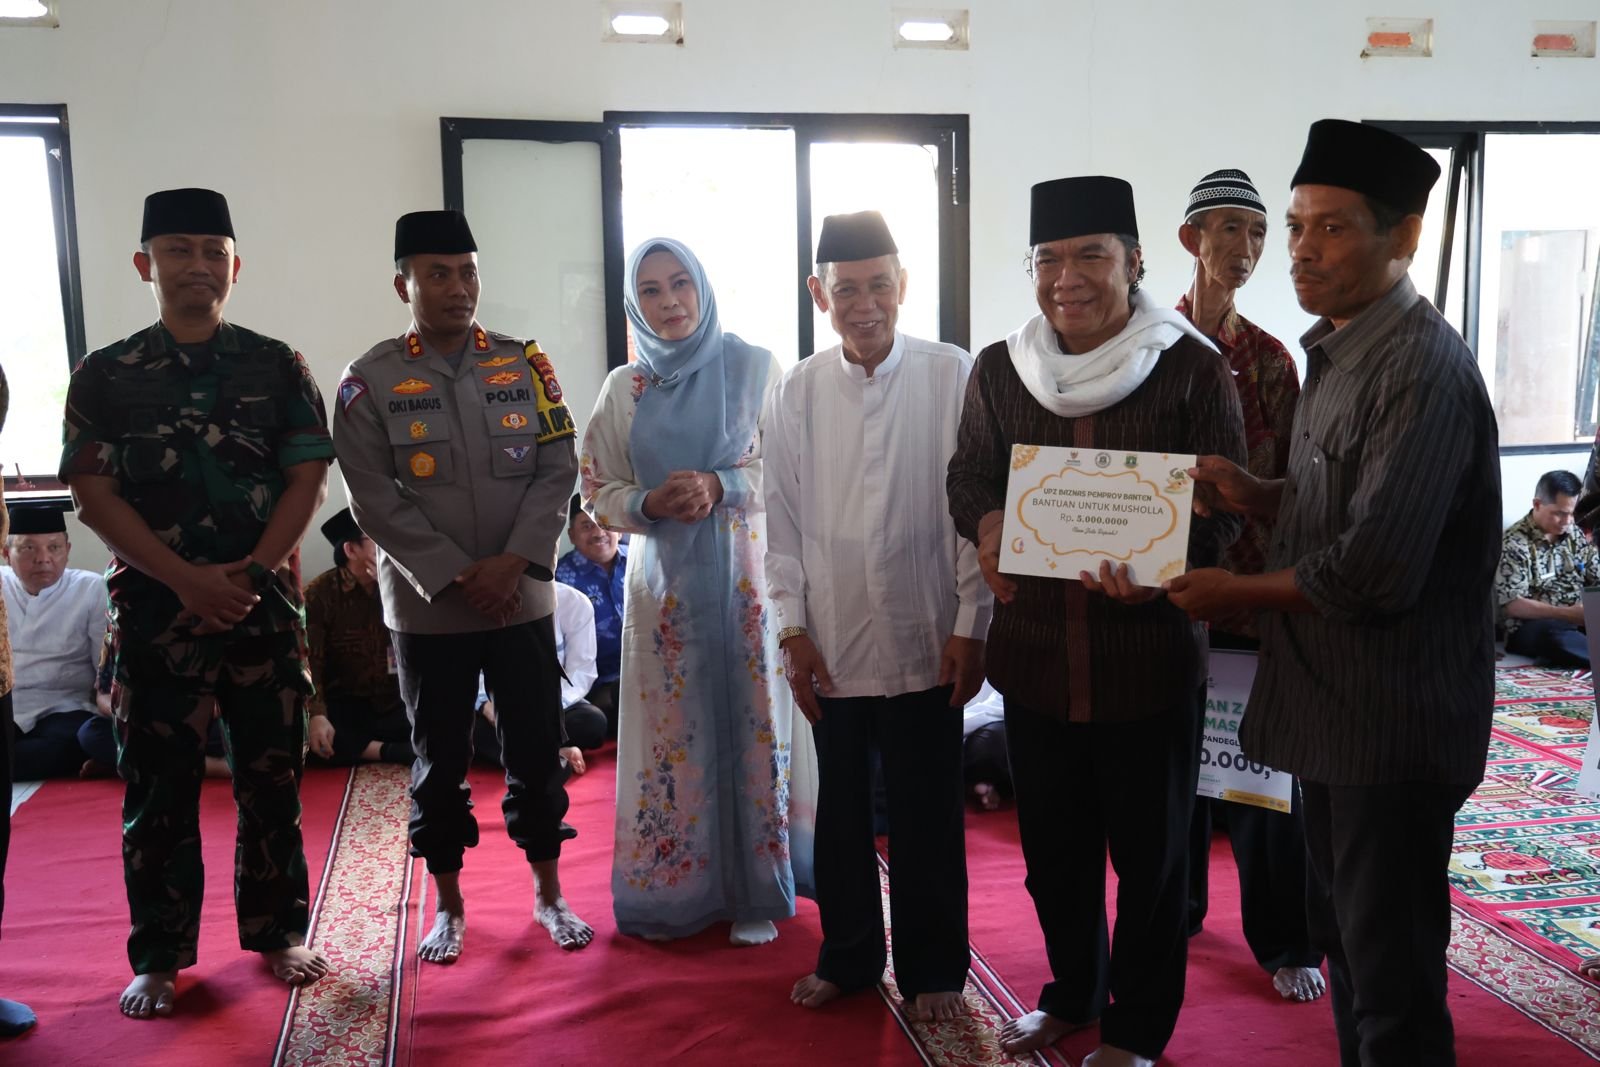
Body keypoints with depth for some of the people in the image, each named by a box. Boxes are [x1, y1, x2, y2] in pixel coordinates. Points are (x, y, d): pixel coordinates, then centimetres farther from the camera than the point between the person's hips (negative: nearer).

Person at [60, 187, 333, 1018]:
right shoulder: (104, 376, 2)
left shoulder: (277, 366, 4)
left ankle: (278, 931, 24)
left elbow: (307, 480, 0)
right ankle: (158, 958, 20)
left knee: (272, 778, 9)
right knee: (159, 788, 7)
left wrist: (248, 573, -12)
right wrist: (189, 581, -15)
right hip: (154, 610, 0)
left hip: (265, 606, 1)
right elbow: (93, 494, -4)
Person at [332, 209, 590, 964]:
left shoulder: (524, 365, 2)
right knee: (439, 760, 10)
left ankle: (548, 893, 27)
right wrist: (457, 577, -15)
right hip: (427, 609, -1)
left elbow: (557, 469, -1)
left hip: (522, 599, 2)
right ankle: (449, 906, 27)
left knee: (536, 749, 9)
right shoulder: (371, 382, -4)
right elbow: (374, 498, -9)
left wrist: (512, 563, -14)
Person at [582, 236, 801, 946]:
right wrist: (650, 504, -12)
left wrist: (721, 486, -17)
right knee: (670, 730, 5)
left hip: (745, 574, -2)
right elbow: (600, 492, 8)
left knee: (750, 722, 1)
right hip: (663, 582, 2)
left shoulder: (755, 368, 1)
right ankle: (675, 890, 19)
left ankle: (753, 893, 15)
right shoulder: (624, 389, 8)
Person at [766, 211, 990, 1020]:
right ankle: (847, 956, 35)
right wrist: (793, 632, 1)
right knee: (841, 808, 16)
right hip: (833, 644, 3)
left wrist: (971, 627, -7)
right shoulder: (797, 393, 2)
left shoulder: (953, 377, -6)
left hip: (926, 642, -2)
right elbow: (783, 523, 5)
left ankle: (933, 968, 28)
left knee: (928, 816, 10)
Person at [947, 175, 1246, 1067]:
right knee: (1053, 841, 18)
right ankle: (1073, 994, 42)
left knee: (1150, 849, 11)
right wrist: (987, 523, -11)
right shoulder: (1000, 369, 3)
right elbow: (969, 473, 12)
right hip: (1036, 648, 4)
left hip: (1150, 650, -3)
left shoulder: (1193, 368, -8)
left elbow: (1227, 507, -7)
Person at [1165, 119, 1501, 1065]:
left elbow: (1375, 570, -27)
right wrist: (1259, 495, 0)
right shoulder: (1338, 349, 10)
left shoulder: (1423, 368, -21)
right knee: (1345, 946, 23)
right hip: (1335, 706, 10)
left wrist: (1233, 593, -13)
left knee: (1393, 984, 4)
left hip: (1394, 724, -9)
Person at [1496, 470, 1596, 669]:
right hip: (1531, 626, -6)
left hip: (1580, 618, 6)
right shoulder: (1513, 544, -9)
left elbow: (1595, 577, 14)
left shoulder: (1574, 534, 13)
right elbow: (1512, 605, -14)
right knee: (1554, 633, -40)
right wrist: (1568, 614, -21)